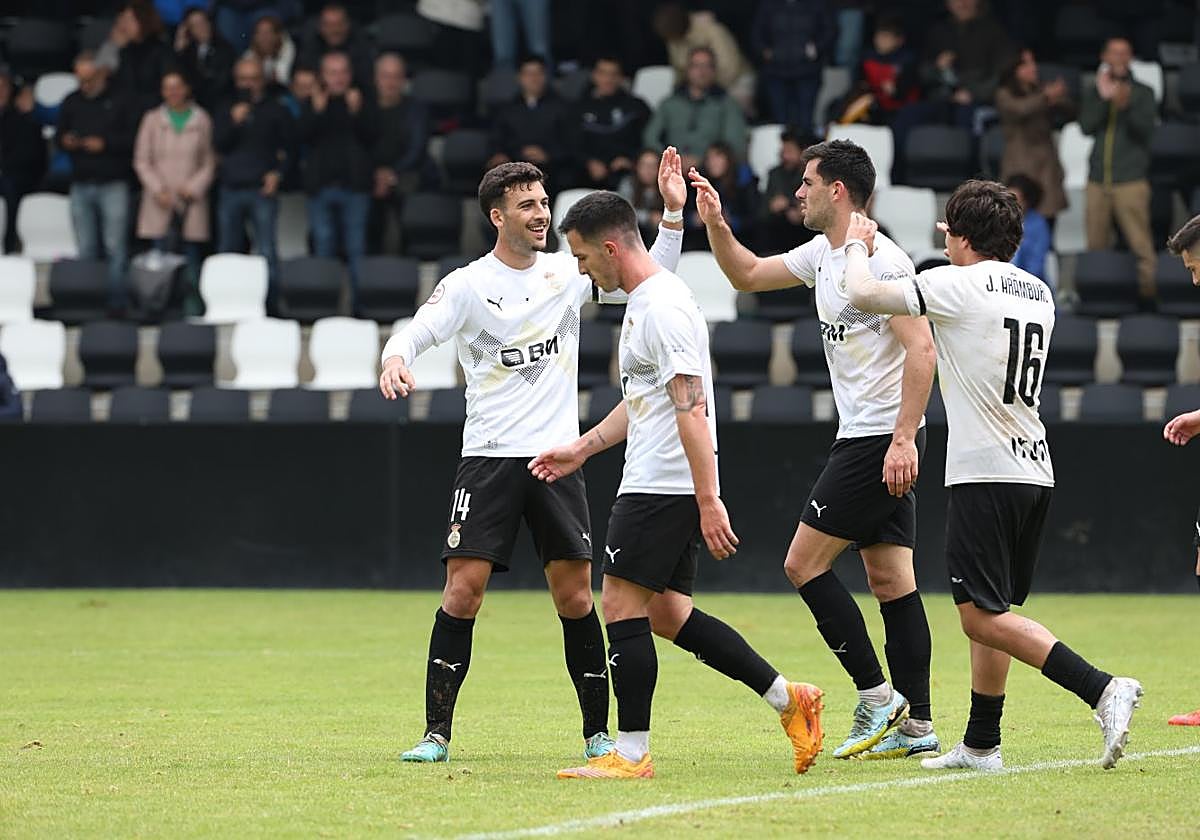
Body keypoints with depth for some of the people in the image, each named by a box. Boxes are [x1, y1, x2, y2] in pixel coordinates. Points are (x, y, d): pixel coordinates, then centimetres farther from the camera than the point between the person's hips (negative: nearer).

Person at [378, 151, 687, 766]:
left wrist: (673, 214, 2)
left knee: (575, 598, 1)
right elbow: (415, 333, -11)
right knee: (463, 589, -10)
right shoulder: (467, 285, -2)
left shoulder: (568, 272, 9)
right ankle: (437, 733, -3)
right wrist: (395, 360, -34)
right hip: (489, 457, -3)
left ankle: (598, 732, 11)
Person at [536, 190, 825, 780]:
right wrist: (581, 449, 29)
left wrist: (708, 502, -25)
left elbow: (692, 409, -22)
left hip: (663, 486, -10)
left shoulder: (663, 308, -17)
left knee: (622, 607, -6)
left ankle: (631, 753, -2)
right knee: (668, 614, 11)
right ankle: (788, 699, 12)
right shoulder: (642, 301, 16)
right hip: (657, 483, 10)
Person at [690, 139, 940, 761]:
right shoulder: (822, 255, 14)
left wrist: (903, 438, -26)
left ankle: (876, 696, -6)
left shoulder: (881, 260, -15)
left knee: (805, 563, -8)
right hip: (863, 439, 9)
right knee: (890, 579, 7)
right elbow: (748, 275, 27)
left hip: (880, 441, -9)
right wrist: (714, 224, 11)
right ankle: (915, 724, 6)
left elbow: (921, 349, -21)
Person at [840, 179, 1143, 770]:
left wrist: (857, 245, 12)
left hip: (984, 473, -8)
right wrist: (963, 246, 43)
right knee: (992, 611, 15)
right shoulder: (1038, 294, 14)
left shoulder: (957, 285, -9)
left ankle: (1102, 690, -22)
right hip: (1034, 470, 8)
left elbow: (863, 295, -8)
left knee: (983, 617, -9)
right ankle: (981, 744, 16)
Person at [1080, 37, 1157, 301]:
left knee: (1140, 241, -12)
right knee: (1097, 244, 4)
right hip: (1098, 179, 3)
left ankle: (1149, 287, -12)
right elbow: (1086, 126, 2)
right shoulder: (1092, 93, 15)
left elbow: (1147, 129, -4)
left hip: (1130, 180, -3)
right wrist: (1103, 98, -9)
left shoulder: (1142, 93, 8)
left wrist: (1127, 106, -21)